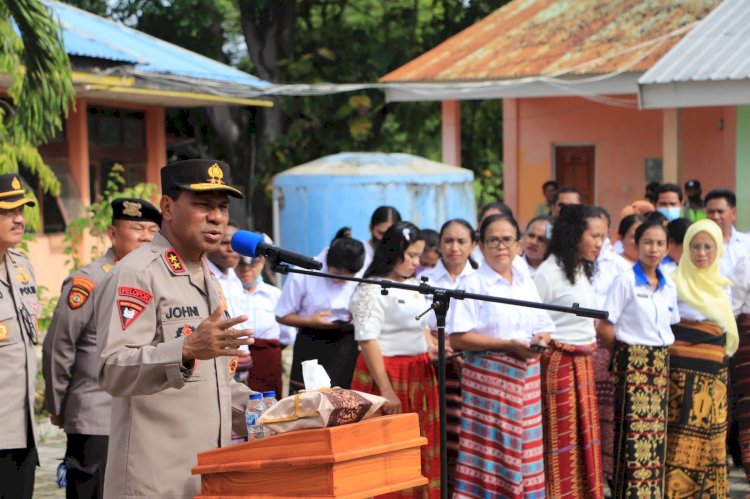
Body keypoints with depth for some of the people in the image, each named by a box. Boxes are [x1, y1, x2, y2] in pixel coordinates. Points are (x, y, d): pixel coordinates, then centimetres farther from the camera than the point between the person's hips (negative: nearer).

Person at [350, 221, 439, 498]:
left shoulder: (414, 286, 13)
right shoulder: (373, 289, -11)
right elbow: (367, 341, -17)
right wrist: (386, 390, -22)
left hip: (419, 374, 8)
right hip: (388, 373, -8)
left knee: (422, 451, 9)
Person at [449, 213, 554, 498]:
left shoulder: (527, 284, 14)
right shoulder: (473, 285, -5)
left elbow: (544, 328, 17)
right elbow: (458, 338, -13)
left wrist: (540, 340, -7)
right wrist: (508, 344, -17)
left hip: (525, 376, 6)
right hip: (488, 376, -6)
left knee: (525, 447, 6)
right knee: (490, 448, -6)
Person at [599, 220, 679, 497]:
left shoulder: (669, 286, 11)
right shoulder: (625, 281, -7)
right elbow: (604, 325, -9)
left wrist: (664, 348, 5)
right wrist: (631, 342, -6)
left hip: (661, 363, 6)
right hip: (633, 361, -6)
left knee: (656, 432, 7)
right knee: (634, 432, -8)